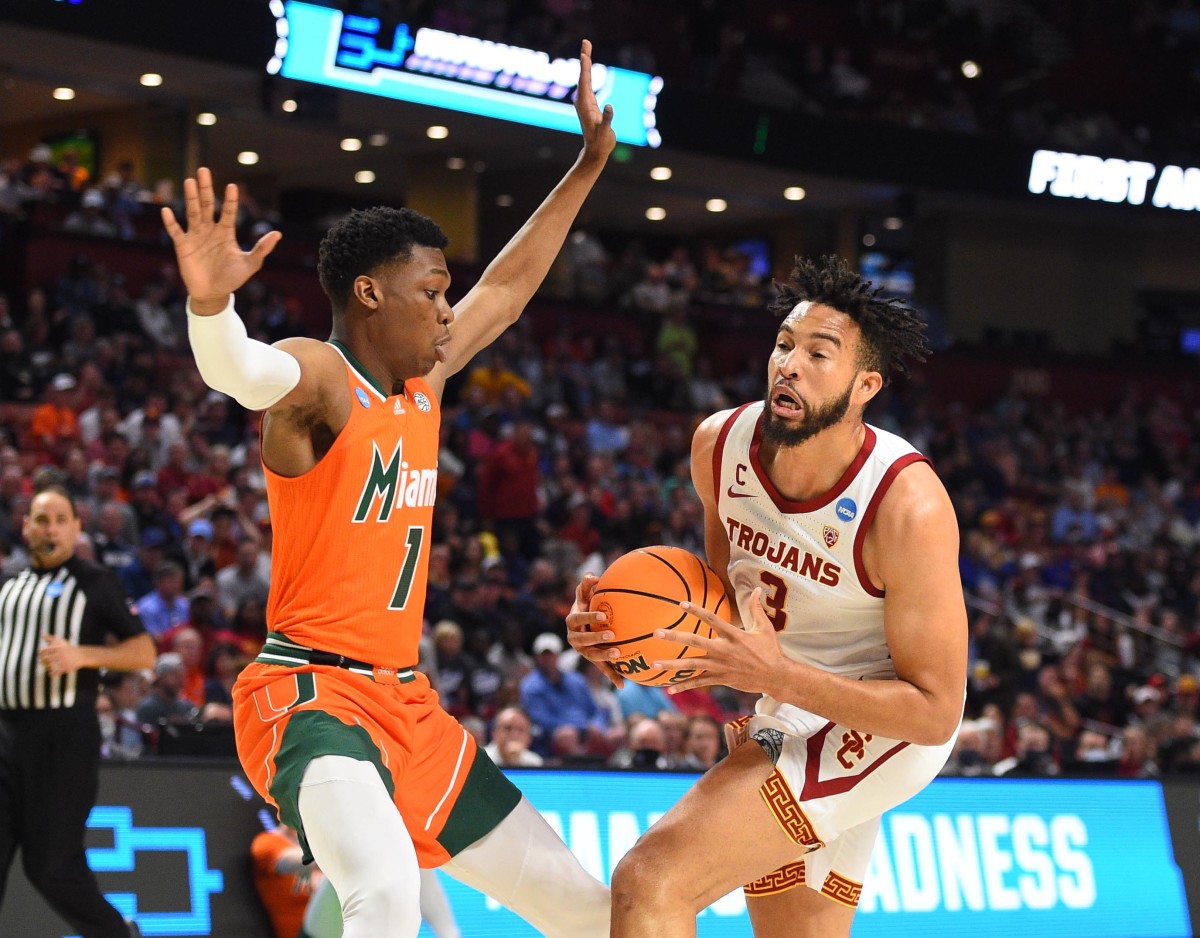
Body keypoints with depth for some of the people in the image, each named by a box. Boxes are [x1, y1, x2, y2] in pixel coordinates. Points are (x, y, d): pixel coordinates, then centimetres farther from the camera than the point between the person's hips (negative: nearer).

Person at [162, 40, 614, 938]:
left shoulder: (425, 379, 12)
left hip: (407, 703, 9)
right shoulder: (319, 376, -12)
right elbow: (237, 369, -35)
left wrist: (589, 162, 28)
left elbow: (510, 283, 26)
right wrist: (210, 301, -57)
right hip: (311, 694, -9)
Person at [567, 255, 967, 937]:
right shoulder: (720, 444, -10)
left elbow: (936, 713, -24)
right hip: (779, 719, 8)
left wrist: (777, 675, -33)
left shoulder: (907, 506, -28)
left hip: (872, 722, -8)